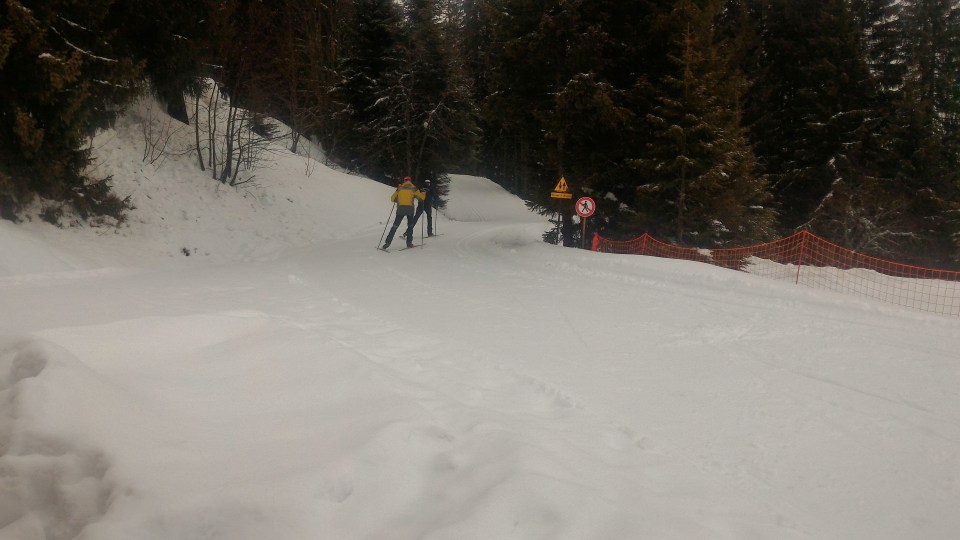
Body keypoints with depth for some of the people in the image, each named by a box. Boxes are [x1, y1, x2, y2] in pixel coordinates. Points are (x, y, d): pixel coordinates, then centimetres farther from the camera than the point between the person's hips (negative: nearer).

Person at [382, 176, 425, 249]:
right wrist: (423, 193, 33)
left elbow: (392, 198, 17)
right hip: (410, 208, -1)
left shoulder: (399, 188, 13)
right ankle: (409, 242, 8)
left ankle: (387, 242, -6)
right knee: (410, 226, 17)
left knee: (395, 226, 3)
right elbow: (422, 197, 12)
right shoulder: (413, 188, 9)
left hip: (400, 208, 1)